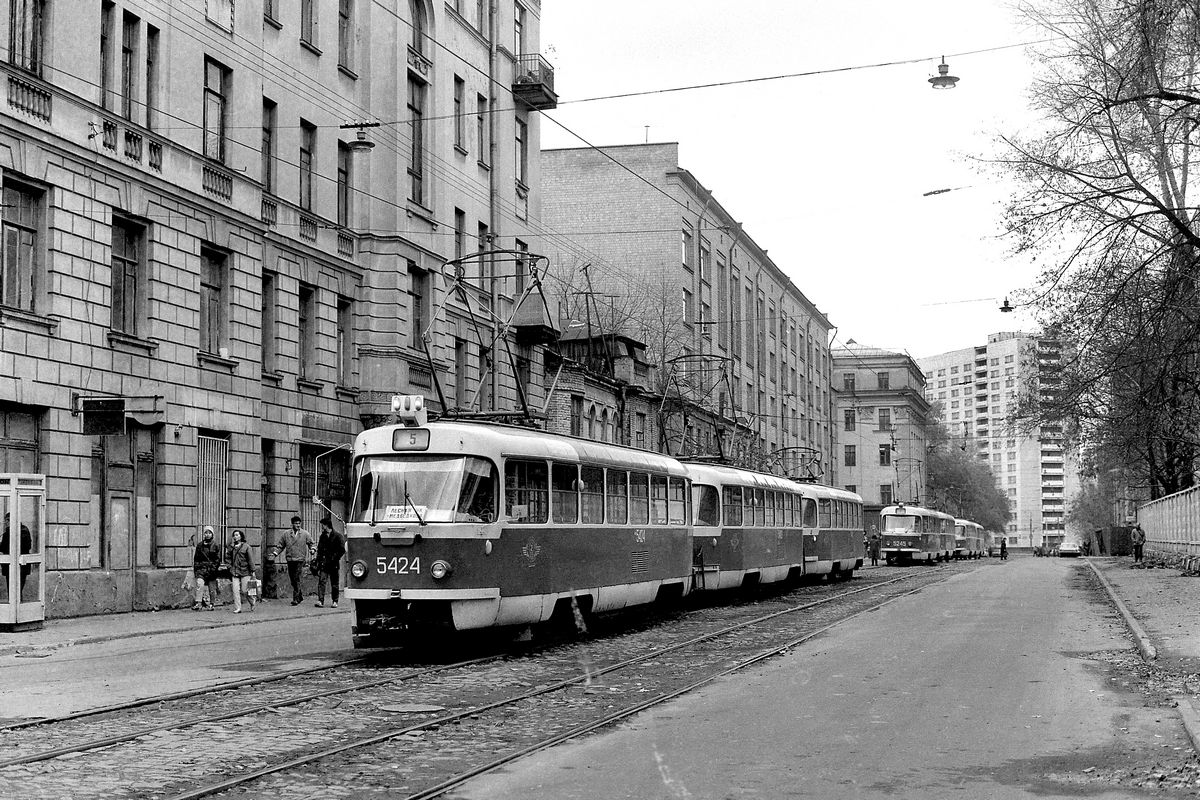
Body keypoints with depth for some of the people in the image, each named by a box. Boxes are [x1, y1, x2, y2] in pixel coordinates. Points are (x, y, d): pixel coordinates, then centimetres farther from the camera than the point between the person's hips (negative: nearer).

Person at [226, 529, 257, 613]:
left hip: (245, 572, -4)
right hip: (235, 572, 4)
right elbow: (228, 558, 20)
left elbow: (251, 559, -4)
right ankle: (237, 608, -2)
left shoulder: (246, 546, -4)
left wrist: (252, 571, -6)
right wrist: (230, 567, 6)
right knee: (236, 590, -6)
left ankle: (253, 600, 27)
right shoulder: (232, 547, 8)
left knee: (245, 590, -1)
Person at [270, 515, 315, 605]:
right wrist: (275, 554, 3)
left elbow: (312, 544, 11)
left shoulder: (305, 534, 4)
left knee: (297, 580, -12)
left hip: (300, 560, -3)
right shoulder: (286, 534, 9)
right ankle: (300, 596, 24)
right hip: (290, 560, 3)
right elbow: (280, 546, 14)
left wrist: (312, 550, -9)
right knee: (293, 580, 7)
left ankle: (296, 599, -10)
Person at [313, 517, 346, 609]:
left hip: (334, 564, -4)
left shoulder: (337, 536, -4)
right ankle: (320, 601, -18)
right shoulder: (322, 536, 14)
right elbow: (319, 549, 18)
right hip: (323, 563, 4)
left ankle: (335, 601, 15)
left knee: (334, 583, 5)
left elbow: (342, 550, -7)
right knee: (321, 581, -11)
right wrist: (318, 560, 7)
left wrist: (334, 558, -11)